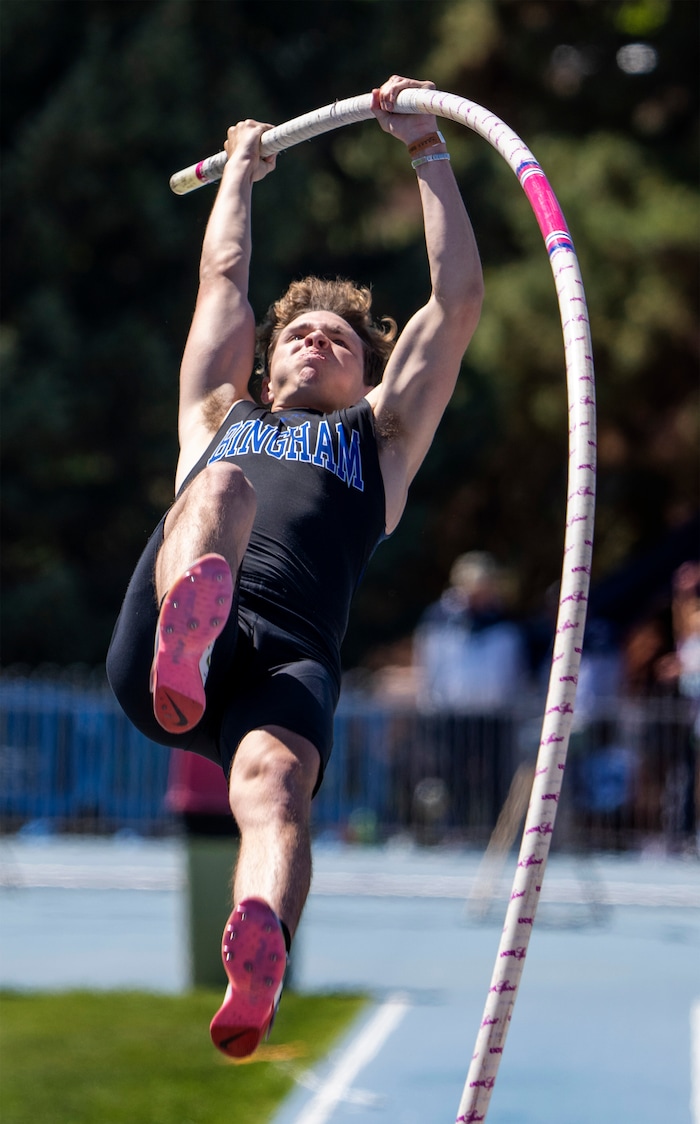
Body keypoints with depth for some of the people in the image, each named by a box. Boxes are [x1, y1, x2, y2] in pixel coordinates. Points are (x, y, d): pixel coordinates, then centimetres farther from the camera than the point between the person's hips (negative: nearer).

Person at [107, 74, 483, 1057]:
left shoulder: (380, 437, 39)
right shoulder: (220, 421, 41)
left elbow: (459, 298, 35)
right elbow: (224, 277, 48)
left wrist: (426, 148, 38)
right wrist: (241, 167, 61)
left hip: (290, 655, 0)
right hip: (149, 649, 0)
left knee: (274, 779, -35)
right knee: (222, 486, -32)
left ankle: (260, 952, -68)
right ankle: (188, 627, -68)